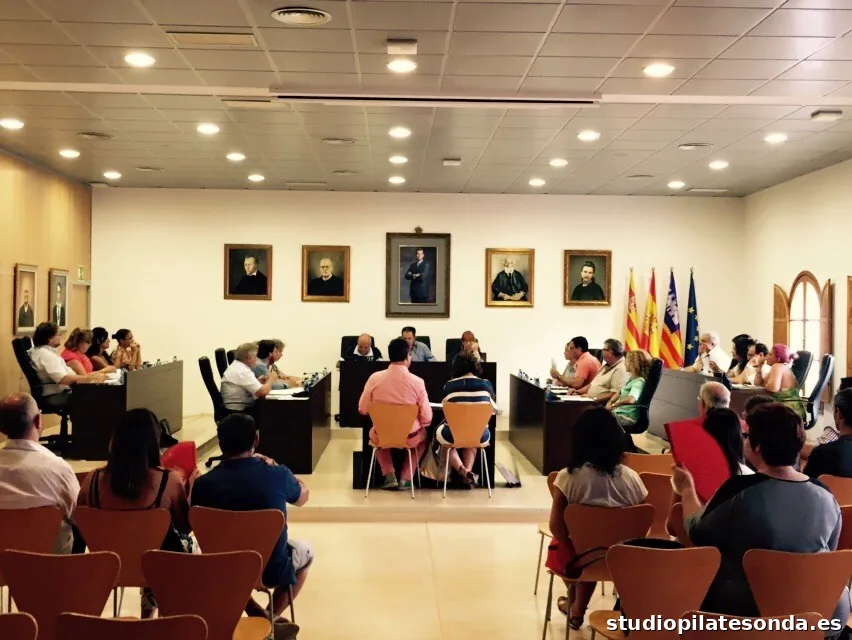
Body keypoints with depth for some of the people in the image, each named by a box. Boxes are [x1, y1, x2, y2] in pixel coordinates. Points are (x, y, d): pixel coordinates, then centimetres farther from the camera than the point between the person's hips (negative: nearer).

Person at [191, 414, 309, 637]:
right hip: (272, 570, -1)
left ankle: (258, 618, 26)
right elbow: (302, 497, 7)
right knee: (305, 551, 30)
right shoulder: (277, 474, -18)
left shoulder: (204, 483, -15)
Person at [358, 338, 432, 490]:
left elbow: (363, 410, -2)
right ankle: (406, 478, 22)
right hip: (410, 438, -1)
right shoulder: (417, 381, -17)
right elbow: (427, 418, -11)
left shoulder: (375, 378, -14)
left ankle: (389, 475, 20)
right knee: (423, 435, 35)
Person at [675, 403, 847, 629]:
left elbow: (698, 534, -2)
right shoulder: (824, 495, -4)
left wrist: (687, 490, 15)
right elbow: (828, 551, 13)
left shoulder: (741, 490, -18)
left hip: (749, 610, -5)